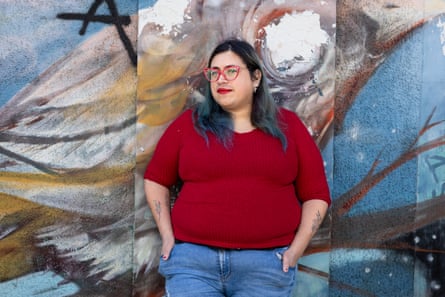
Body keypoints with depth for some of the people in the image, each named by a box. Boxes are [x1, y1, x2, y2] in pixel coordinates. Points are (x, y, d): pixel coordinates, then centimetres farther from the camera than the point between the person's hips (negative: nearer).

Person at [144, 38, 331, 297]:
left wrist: (296, 249, -1)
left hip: (266, 263, 0)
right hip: (192, 259, 0)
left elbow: (316, 194, 8)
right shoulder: (189, 123, 6)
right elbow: (155, 179, 13)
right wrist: (167, 234, 4)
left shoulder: (288, 125, 6)